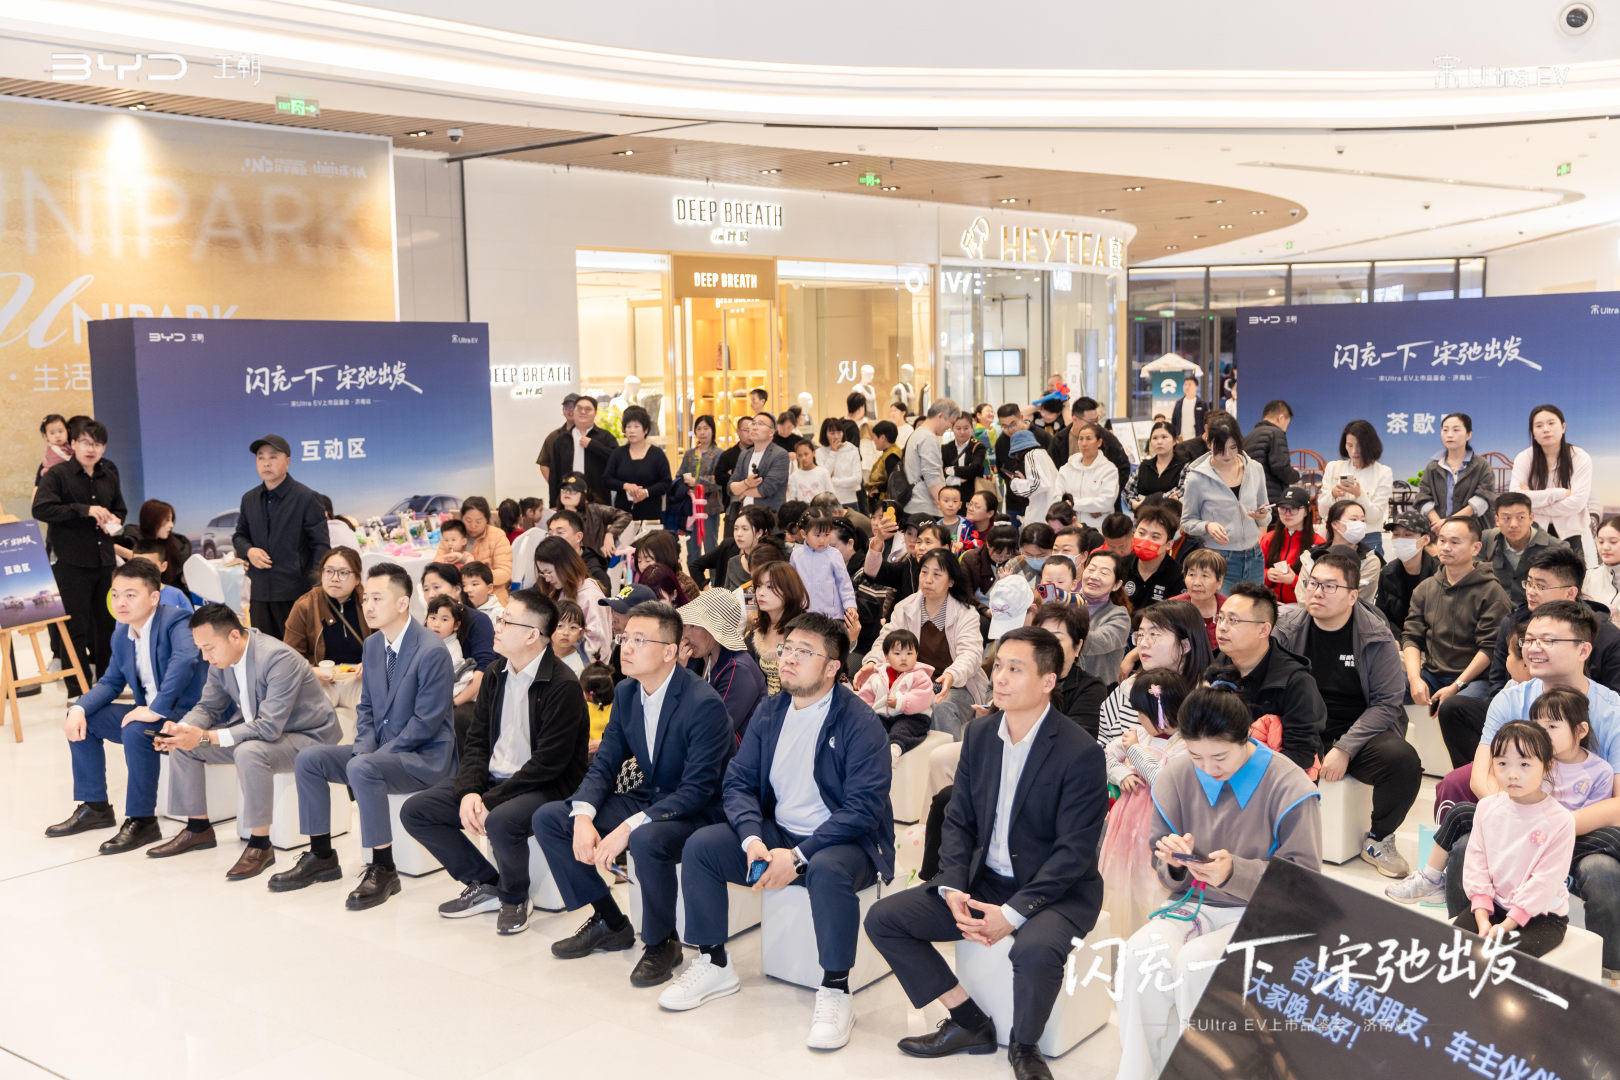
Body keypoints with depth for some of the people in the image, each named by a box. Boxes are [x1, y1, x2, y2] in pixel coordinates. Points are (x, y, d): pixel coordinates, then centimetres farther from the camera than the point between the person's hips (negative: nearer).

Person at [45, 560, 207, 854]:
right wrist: (79, 708, -3)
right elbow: (110, 682, 16)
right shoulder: (122, 634, 8)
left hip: (187, 712, -9)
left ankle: (142, 821, -18)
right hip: (150, 711, 9)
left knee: (135, 731, -33)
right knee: (82, 718, 9)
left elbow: (185, 659, -39)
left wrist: (157, 709, -38)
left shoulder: (174, 621, -19)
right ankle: (94, 807, 18)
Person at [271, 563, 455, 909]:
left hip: (425, 756, -8)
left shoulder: (432, 652, -18)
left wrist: (372, 755, -18)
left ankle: (383, 870, -22)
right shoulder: (373, 645, 8)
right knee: (308, 758, -3)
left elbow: (426, 721, -20)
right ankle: (321, 857, 7)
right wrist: (364, 747, -3)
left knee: (361, 769, -33)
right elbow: (366, 707, 16)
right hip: (380, 750, 9)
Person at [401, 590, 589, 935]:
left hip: (545, 787, -8)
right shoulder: (496, 674, 7)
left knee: (501, 821, -37)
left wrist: (491, 800, -21)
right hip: (492, 778, 8)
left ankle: (514, 898, -5)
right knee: (414, 811, -4)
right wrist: (469, 791, -11)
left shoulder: (563, 686, -17)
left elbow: (548, 764, -20)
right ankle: (486, 884, 9)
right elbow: (476, 741, 8)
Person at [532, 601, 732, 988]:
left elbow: (697, 789, -27)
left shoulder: (703, 704, -23)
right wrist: (583, 817, -17)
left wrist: (628, 828, -33)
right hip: (647, 798, 8)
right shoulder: (626, 692, 1)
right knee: (548, 818, -3)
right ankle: (610, 924, 8)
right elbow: (604, 763, 3)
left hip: (697, 812, -8)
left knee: (646, 839, -39)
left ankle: (661, 942, -11)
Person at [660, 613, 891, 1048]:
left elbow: (864, 808, -20)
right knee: (699, 845, -12)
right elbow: (738, 782, 3)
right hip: (776, 833, 6)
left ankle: (835, 993, -22)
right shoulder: (769, 712, 5)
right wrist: (752, 839, -18)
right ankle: (714, 965, 3)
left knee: (827, 871, -39)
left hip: (845, 841, -6)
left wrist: (798, 857, -26)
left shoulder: (859, 723, -14)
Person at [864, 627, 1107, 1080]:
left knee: (1036, 949, -38)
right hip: (983, 881, 6)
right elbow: (959, 820, 6)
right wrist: (953, 889, -11)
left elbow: (1075, 851, -19)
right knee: (882, 918, -6)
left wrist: (1012, 913, -25)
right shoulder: (980, 733, 3)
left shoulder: (1081, 752, -17)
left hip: (1055, 891, -6)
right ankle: (970, 1024, 5)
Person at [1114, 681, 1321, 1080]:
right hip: (1193, 905, 3)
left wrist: (1235, 871, -27)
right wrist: (1174, 863, -15)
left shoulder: (1287, 786, -11)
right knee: (1140, 955, -28)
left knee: (1196, 961, -32)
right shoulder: (1176, 775, 0)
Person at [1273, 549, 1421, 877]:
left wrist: (1345, 749, -18)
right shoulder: (1285, 627, -1)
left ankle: (1378, 840, -2)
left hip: (1359, 735, -1)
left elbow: (1388, 702, -8)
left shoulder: (1376, 637, -5)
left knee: (1403, 760, -30)